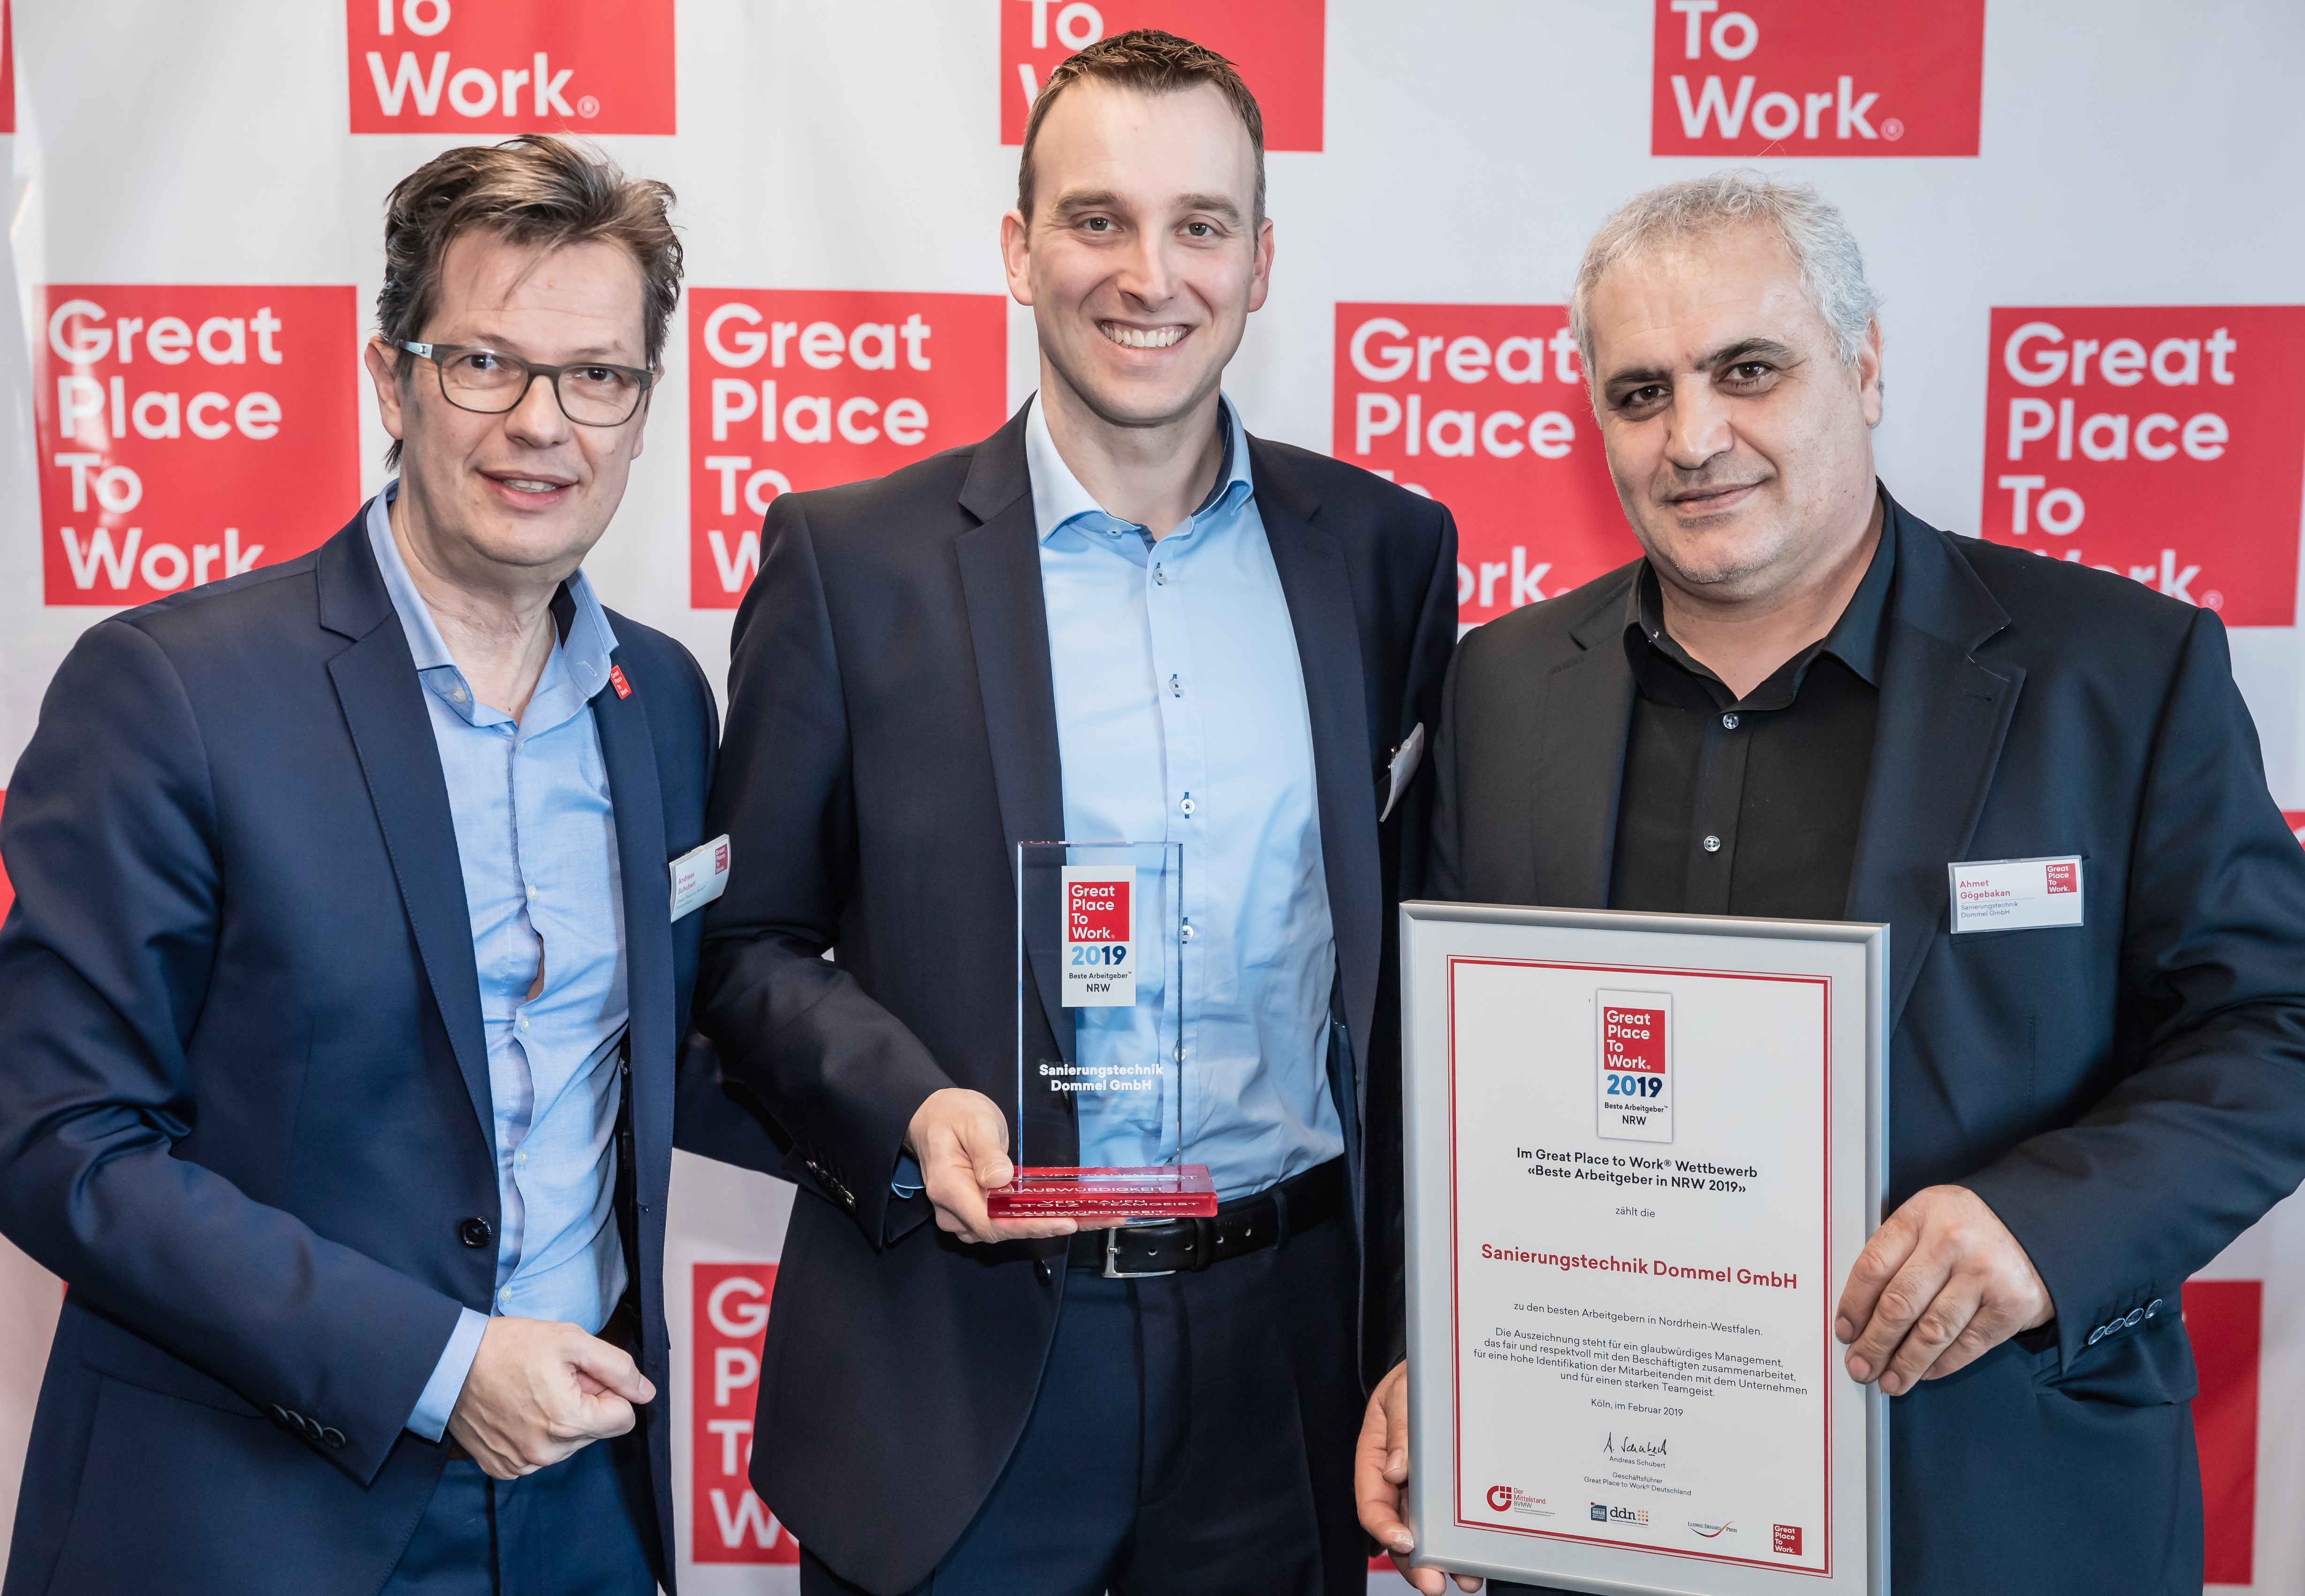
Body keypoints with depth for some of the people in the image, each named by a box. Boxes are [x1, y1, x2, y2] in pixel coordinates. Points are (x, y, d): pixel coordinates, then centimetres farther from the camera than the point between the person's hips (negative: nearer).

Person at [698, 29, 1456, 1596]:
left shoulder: (1385, 551, 3)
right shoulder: (850, 558, -4)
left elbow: (1411, 949, 9)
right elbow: (749, 941, 1)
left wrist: (1418, 1336, 7)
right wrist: (908, 1108, -17)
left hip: (1282, 1349, 2)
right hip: (955, 1362, -2)